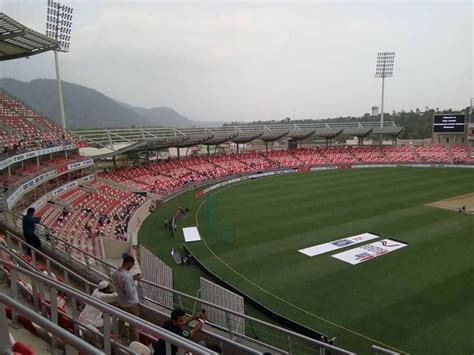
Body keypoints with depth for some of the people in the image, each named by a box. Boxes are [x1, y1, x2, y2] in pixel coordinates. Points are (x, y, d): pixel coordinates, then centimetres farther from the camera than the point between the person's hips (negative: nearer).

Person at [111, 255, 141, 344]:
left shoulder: (115, 273, -5)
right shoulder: (126, 276, -32)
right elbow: (130, 292, -28)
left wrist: (132, 278, 5)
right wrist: (136, 281, -20)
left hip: (121, 302, 9)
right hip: (131, 304, -9)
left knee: (121, 321, 30)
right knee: (134, 326, 7)